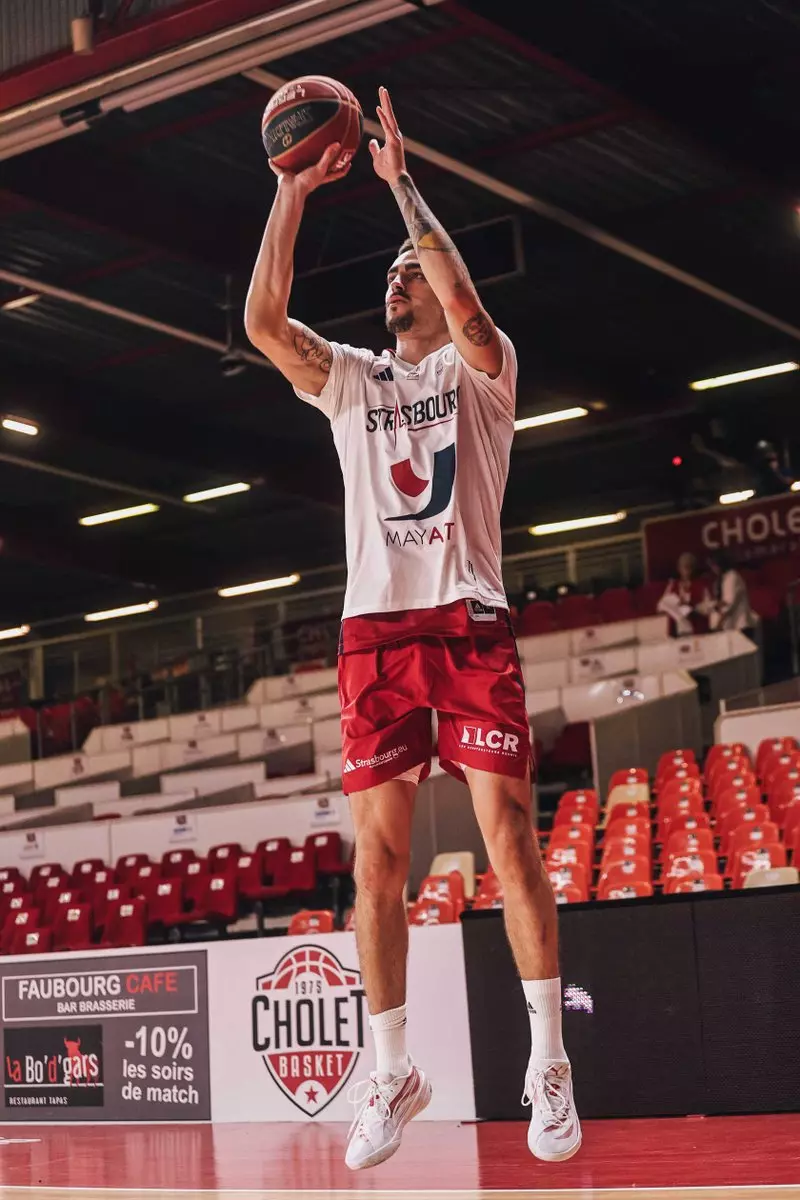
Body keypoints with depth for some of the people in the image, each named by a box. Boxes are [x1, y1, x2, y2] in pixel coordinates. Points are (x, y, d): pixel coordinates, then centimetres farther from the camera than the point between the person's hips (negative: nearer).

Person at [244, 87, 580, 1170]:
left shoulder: (479, 365, 8)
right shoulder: (348, 377, 17)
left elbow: (462, 299, -15)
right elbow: (263, 320, 1)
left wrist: (402, 183, -9)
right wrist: (294, 193, -2)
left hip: (469, 617, -3)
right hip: (374, 627, 3)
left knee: (508, 833, -8)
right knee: (378, 855, 0)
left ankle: (550, 1066, 1)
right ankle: (393, 1074, 8)